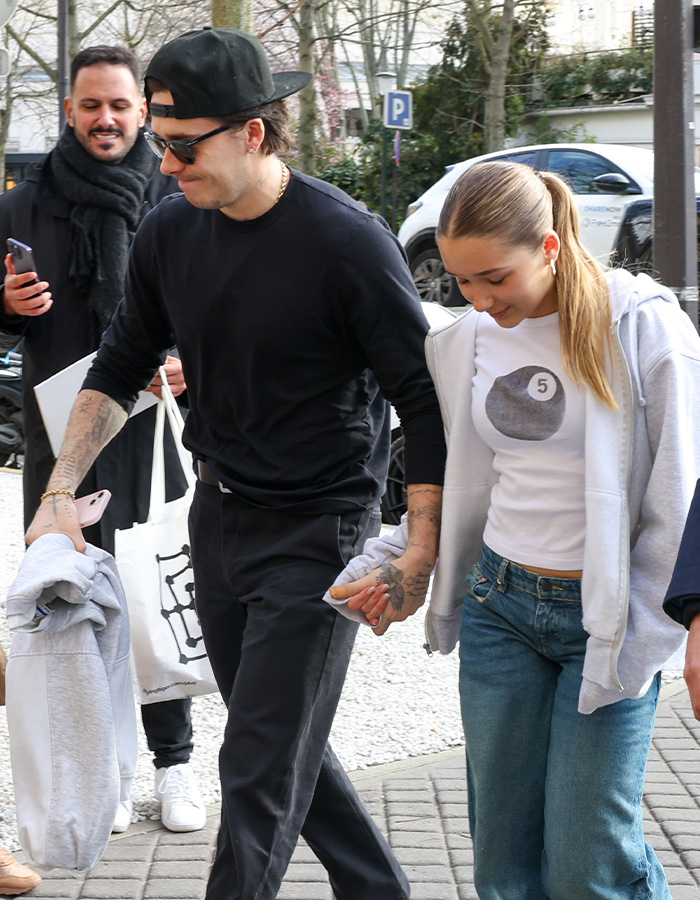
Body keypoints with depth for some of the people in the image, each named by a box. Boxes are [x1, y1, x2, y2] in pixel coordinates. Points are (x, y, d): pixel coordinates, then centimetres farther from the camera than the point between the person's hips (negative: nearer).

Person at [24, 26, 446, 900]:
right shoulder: (169, 232, -1)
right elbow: (121, 364, 12)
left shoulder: (346, 240, -19)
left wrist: (419, 554, -18)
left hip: (315, 532, -7)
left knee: (260, 770, -4)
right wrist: (61, 488, 2)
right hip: (217, 516, 7)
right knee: (286, 744, 18)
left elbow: (426, 399, -14)